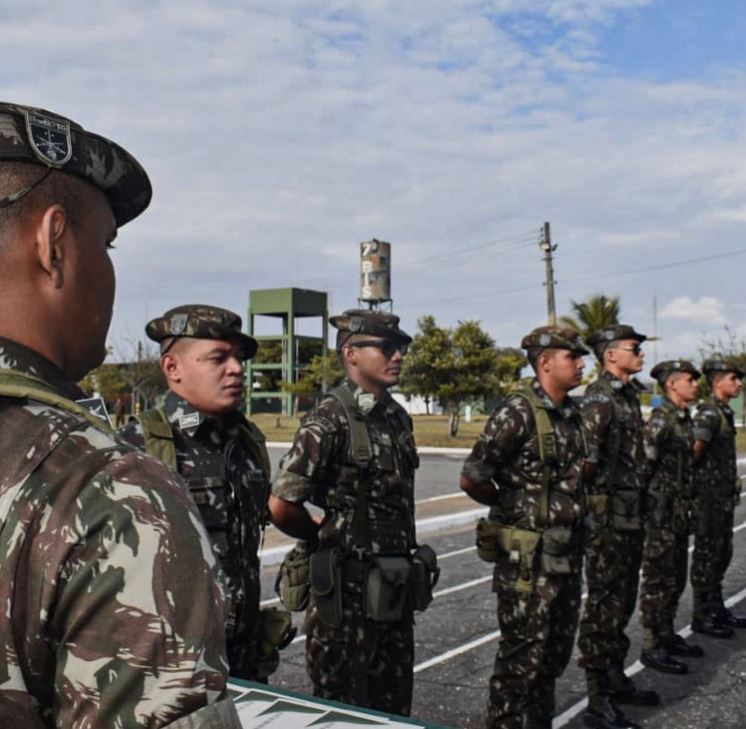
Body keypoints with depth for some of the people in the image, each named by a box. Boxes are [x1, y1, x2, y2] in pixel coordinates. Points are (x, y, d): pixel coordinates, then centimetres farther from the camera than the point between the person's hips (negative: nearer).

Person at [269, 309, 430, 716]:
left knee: (393, 705, 18)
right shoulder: (330, 419, -16)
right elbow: (281, 505, -20)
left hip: (394, 586, 7)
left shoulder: (397, 417, 8)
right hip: (347, 584, -7)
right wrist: (329, 538, -4)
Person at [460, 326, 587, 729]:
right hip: (528, 558, -8)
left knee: (555, 653, 18)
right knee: (522, 658, 3)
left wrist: (571, 506, 7)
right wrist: (508, 505, -5)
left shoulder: (571, 414, 9)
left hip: (567, 555, 8)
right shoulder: (518, 412, -16)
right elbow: (471, 478, -21)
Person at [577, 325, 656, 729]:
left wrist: (640, 499, 15)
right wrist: (590, 497, -17)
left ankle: (616, 679, 33)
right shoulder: (599, 396, -15)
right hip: (608, 517, -9)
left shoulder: (629, 395, 14)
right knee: (603, 606, -1)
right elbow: (585, 456, -26)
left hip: (632, 516, 9)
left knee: (622, 603, 19)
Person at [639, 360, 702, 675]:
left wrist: (687, 507, 16)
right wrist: (647, 503, -15)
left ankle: (667, 636, 30)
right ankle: (651, 646, 9)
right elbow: (643, 464, -20)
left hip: (680, 512, 9)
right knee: (657, 580, -1)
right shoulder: (660, 419, -16)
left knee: (675, 579, 17)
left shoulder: (684, 419, 13)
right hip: (662, 512, -9)